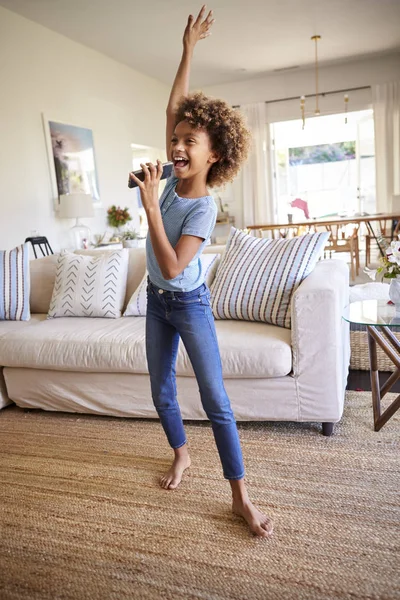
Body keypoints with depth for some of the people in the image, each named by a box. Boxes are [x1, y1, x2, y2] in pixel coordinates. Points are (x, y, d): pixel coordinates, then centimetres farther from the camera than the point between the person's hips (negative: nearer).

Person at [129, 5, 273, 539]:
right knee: (161, 390, 16)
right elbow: (176, 108, 4)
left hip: (189, 304, -7)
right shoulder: (173, 176, -4)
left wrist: (150, 202, -30)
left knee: (216, 400, -4)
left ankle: (240, 496, 8)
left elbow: (172, 266, -31)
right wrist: (188, 50, 4)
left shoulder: (203, 208, -22)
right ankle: (181, 454, 40)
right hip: (157, 301, 7)